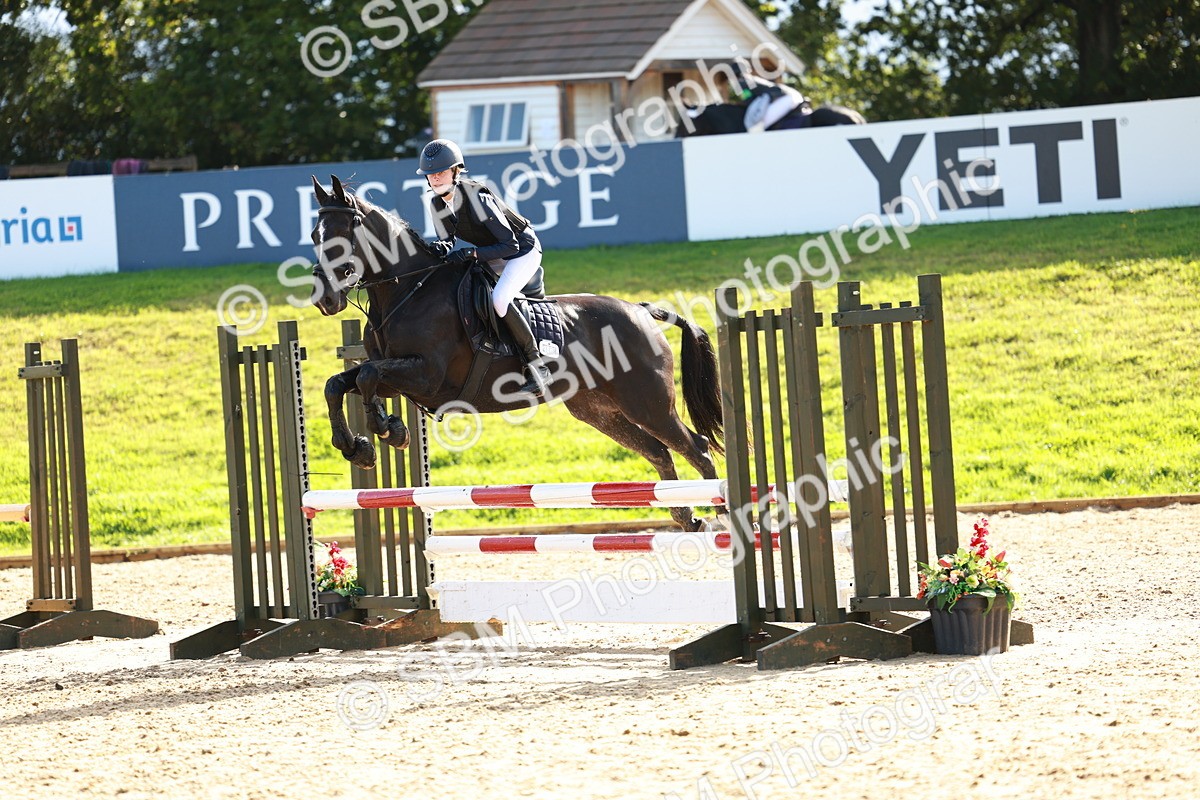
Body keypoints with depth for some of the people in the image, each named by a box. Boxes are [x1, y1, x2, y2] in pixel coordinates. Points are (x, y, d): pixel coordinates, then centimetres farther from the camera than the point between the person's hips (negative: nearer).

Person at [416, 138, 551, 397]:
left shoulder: (477, 198, -30)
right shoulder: (438, 205, -7)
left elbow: (510, 245, -29)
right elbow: (448, 241, 2)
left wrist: (471, 254, -40)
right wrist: (442, 249, -23)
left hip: (523, 250, -9)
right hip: (491, 257, 9)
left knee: (498, 299, -32)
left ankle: (537, 367, -24)